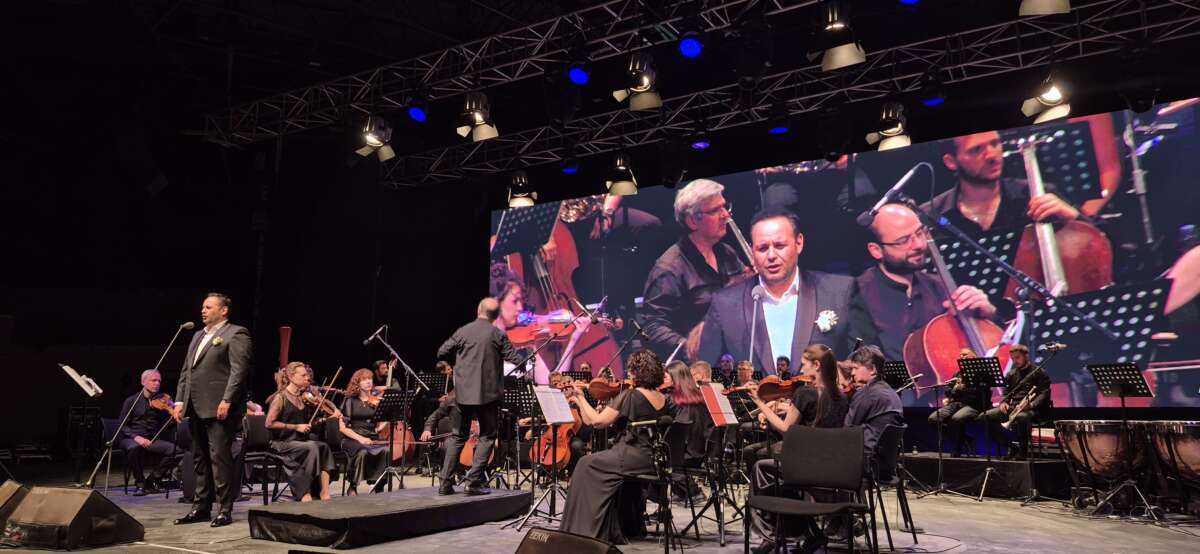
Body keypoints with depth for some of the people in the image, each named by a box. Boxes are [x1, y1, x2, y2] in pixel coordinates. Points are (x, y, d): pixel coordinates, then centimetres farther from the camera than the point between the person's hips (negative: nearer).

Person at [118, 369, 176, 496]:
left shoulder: (161, 400, 8)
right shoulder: (132, 401, 4)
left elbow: (167, 424, 0)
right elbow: (122, 426, -1)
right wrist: (136, 437, -19)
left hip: (152, 439, 2)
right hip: (130, 438, -2)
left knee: (172, 448, -27)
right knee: (134, 448, -38)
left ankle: (151, 482, -10)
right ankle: (140, 483, -18)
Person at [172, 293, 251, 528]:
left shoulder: (236, 334, -5)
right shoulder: (198, 336, 21)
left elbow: (239, 370, -14)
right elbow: (186, 370, 21)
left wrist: (226, 400, -21)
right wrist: (180, 401, 11)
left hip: (219, 408, -8)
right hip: (196, 408, 8)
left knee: (220, 457, -6)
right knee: (200, 459, 13)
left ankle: (225, 510, 1)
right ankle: (201, 507, 21)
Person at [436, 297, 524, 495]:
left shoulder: (462, 332, 2)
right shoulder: (498, 335, -6)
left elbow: (442, 353, 7)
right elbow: (516, 360, -6)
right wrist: (525, 363, 16)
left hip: (463, 392, 3)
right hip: (487, 393, -3)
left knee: (457, 436, 14)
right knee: (487, 436, 7)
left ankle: (445, 482, 11)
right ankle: (474, 481, -1)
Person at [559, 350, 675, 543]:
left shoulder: (630, 395, -14)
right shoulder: (665, 400, 5)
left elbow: (597, 421, -14)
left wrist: (580, 399, -1)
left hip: (635, 459, -8)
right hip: (657, 461, 8)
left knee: (587, 465, 11)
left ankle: (586, 527, 17)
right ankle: (629, 524, 40)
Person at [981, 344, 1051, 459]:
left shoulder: (1039, 373, 3)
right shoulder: (1011, 374, 20)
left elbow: (1044, 393, -7)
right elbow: (1006, 392, 22)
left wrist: (1031, 404, -24)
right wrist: (1004, 402, -1)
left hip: (1033, 409, -6)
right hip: (1013, 407, 6)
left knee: (1020, 417, -41)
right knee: (988, 416, -17)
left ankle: (1022, 452, -21)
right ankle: (1011, 446, -6)